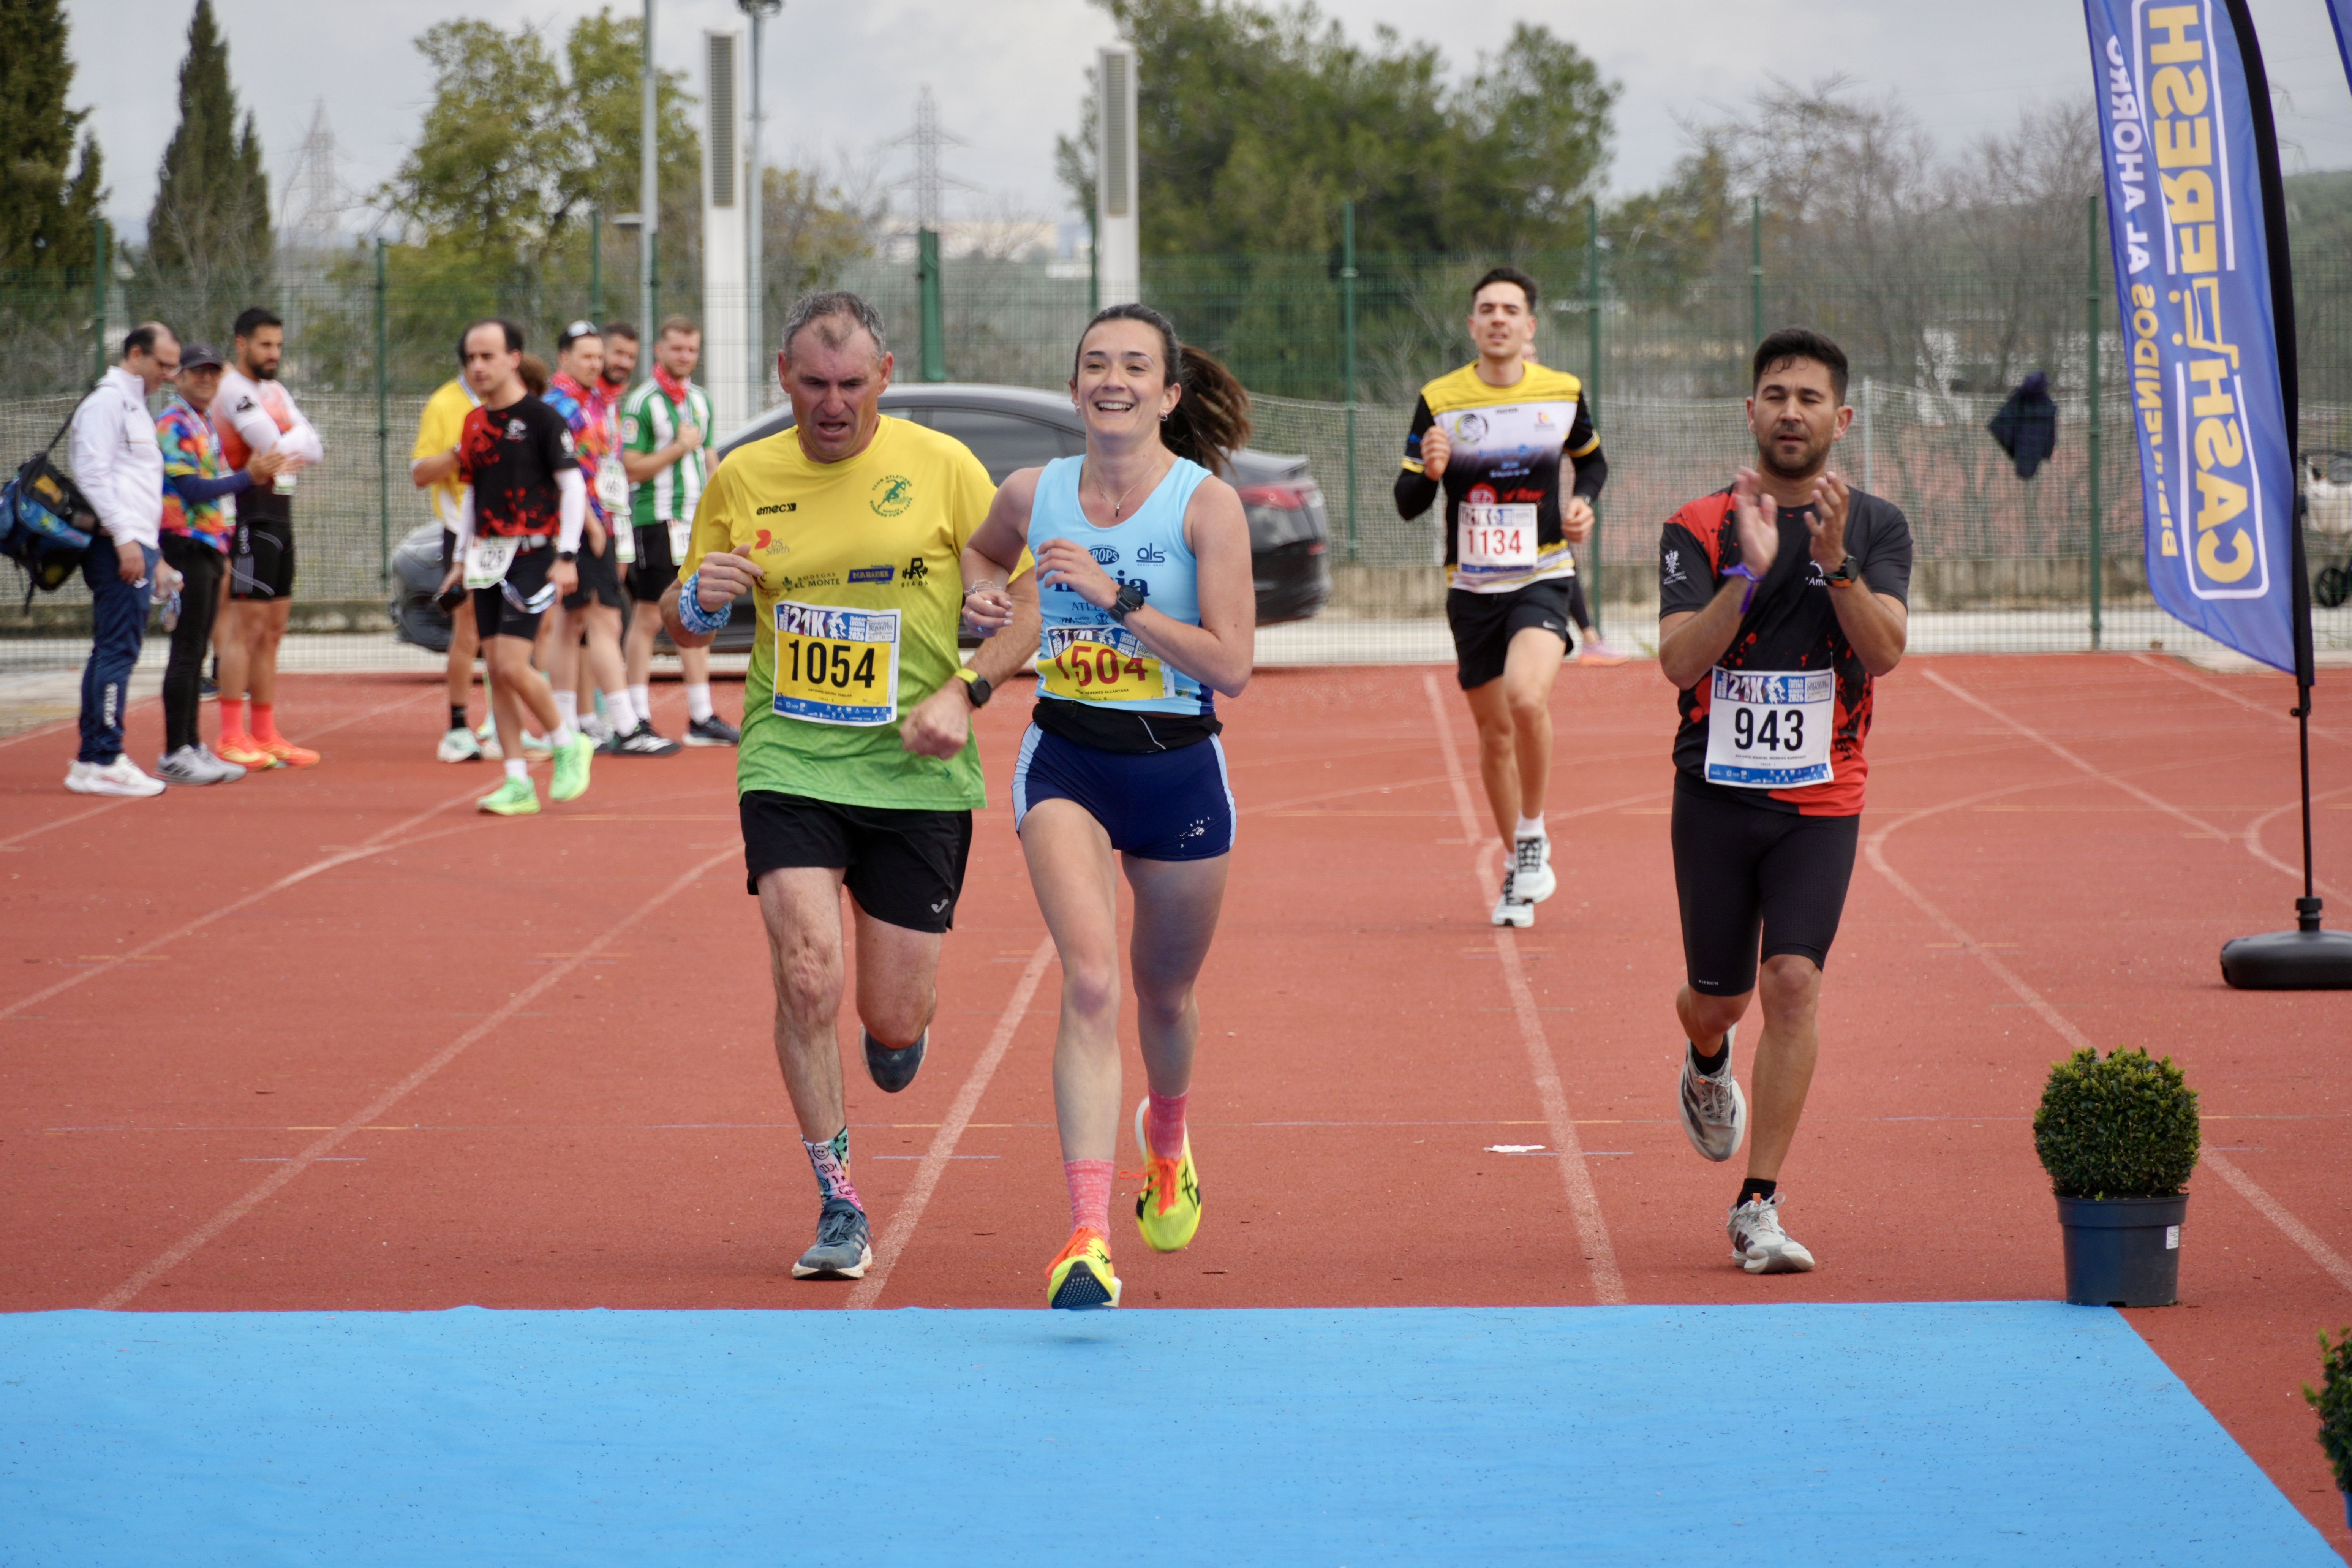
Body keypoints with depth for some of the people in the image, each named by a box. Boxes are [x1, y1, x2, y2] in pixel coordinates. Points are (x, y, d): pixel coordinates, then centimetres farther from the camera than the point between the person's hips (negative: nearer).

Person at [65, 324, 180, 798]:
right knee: (118, 650, -12)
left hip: (135, 546, 10)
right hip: (119, 546, -10)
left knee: (112, 652, 10)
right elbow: (93, 475, -16)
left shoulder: (134, 406, 23)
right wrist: (125, 538, -21)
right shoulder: (106, 403, -8)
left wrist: (153, 550, 23)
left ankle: (93, 759, 12)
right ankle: (103, 762, -14)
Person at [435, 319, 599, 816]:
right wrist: (462, 559, 17)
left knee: (512, 665, -16)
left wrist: (566, 557, -14)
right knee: (496, 672, 3)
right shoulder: (474, 423, 13)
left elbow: (573, 485, -8)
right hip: (487, 558, 7)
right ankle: (518, 784, 6)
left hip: (532, 554, -7)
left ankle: (568, 745, 7)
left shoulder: (541, 418, -7)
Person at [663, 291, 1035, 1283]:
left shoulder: (942, 467, -2)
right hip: (788, 762, 1)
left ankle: (906, 998, 41)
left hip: (917, 770, -1)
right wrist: (698, 602, -10)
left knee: (894, 1028, 1)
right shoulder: (741, 481, 4)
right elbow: (682, 626, 15)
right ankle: (838, 1206, -3)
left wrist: (962, 691, -15)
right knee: (806, 974, -18)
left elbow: (1023, 605, 2)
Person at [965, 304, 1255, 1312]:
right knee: (1090, 981, -21)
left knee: (1165, 995, 19)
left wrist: (1115, 594, -21)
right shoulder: (1032, 495, 1)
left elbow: (1232, 668, -16)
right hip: (1066, 763, 0)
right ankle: (1087, 1239, -27)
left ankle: (1165, 1142, 54)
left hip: (1178, 770, 0)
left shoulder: (1207, 504, -9)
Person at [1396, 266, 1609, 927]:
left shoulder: (1565, 393, 0)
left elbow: (1591, 459, 20)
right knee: (1495, 731, 9)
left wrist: (1583, 501, 0)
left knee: (1526, 697, -27)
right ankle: (1520, 870, 27)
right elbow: (1407, 503, -1)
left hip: (1543, 579, -2)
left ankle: (1533, 836, -7)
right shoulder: (1439, 400, -3)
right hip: (1473, 588, 2)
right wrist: (1429, 473, -23)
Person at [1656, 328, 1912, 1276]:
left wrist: (1835, 560, -27)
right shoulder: (1699, 530, -2)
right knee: (1717, 997, 10)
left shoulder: (1876, 528, 1)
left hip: (1820, 802, 0)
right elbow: (1680, 661, -15)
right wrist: (1751, 573, -28)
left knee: (1794, 983, -15)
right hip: (1716, 795, 0)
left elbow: (1885, 650, -13)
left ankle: (1757, 1208, -9)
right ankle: (1707, 1062, 50)